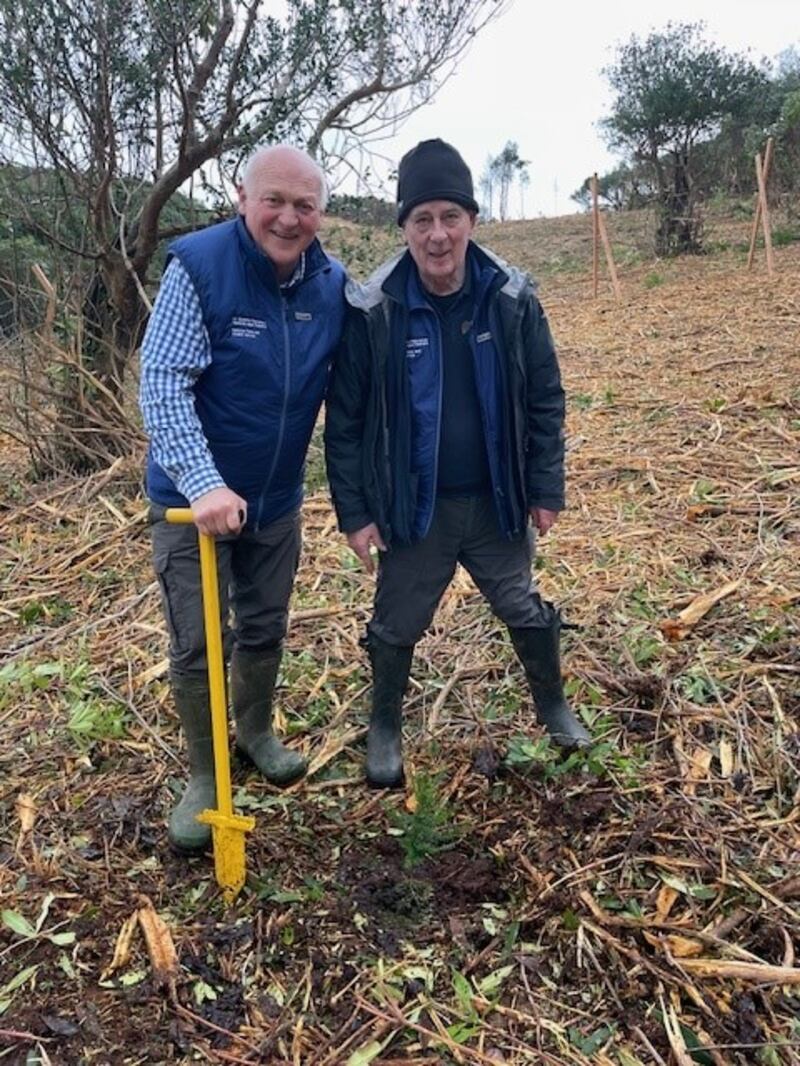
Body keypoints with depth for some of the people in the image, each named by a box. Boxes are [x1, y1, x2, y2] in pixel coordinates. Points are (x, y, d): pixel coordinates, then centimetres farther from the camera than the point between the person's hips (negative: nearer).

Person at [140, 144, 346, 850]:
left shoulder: (333, 286, -4)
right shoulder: (198, 265, -18)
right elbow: (162, 385, -23)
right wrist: (204, 484, -33)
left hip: (277, 498, 4)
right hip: (194, 499, -4)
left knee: (265, 630, 18)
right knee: (198, 646, 3)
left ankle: (257, 733, 43)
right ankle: (204, 778, 25)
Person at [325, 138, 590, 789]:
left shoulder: (512, 299, -8)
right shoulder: (372, 310, -13)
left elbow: (545, 401, 0)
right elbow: (346, 422, -8)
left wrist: (546, 489, -2)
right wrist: (354, 512, -9)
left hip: (497, 502, 2)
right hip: (413, 508, -1)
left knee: (527, 612, 19)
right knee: (397, 627, 14)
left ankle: (553, 706, 45)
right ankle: (385, 728, 39)